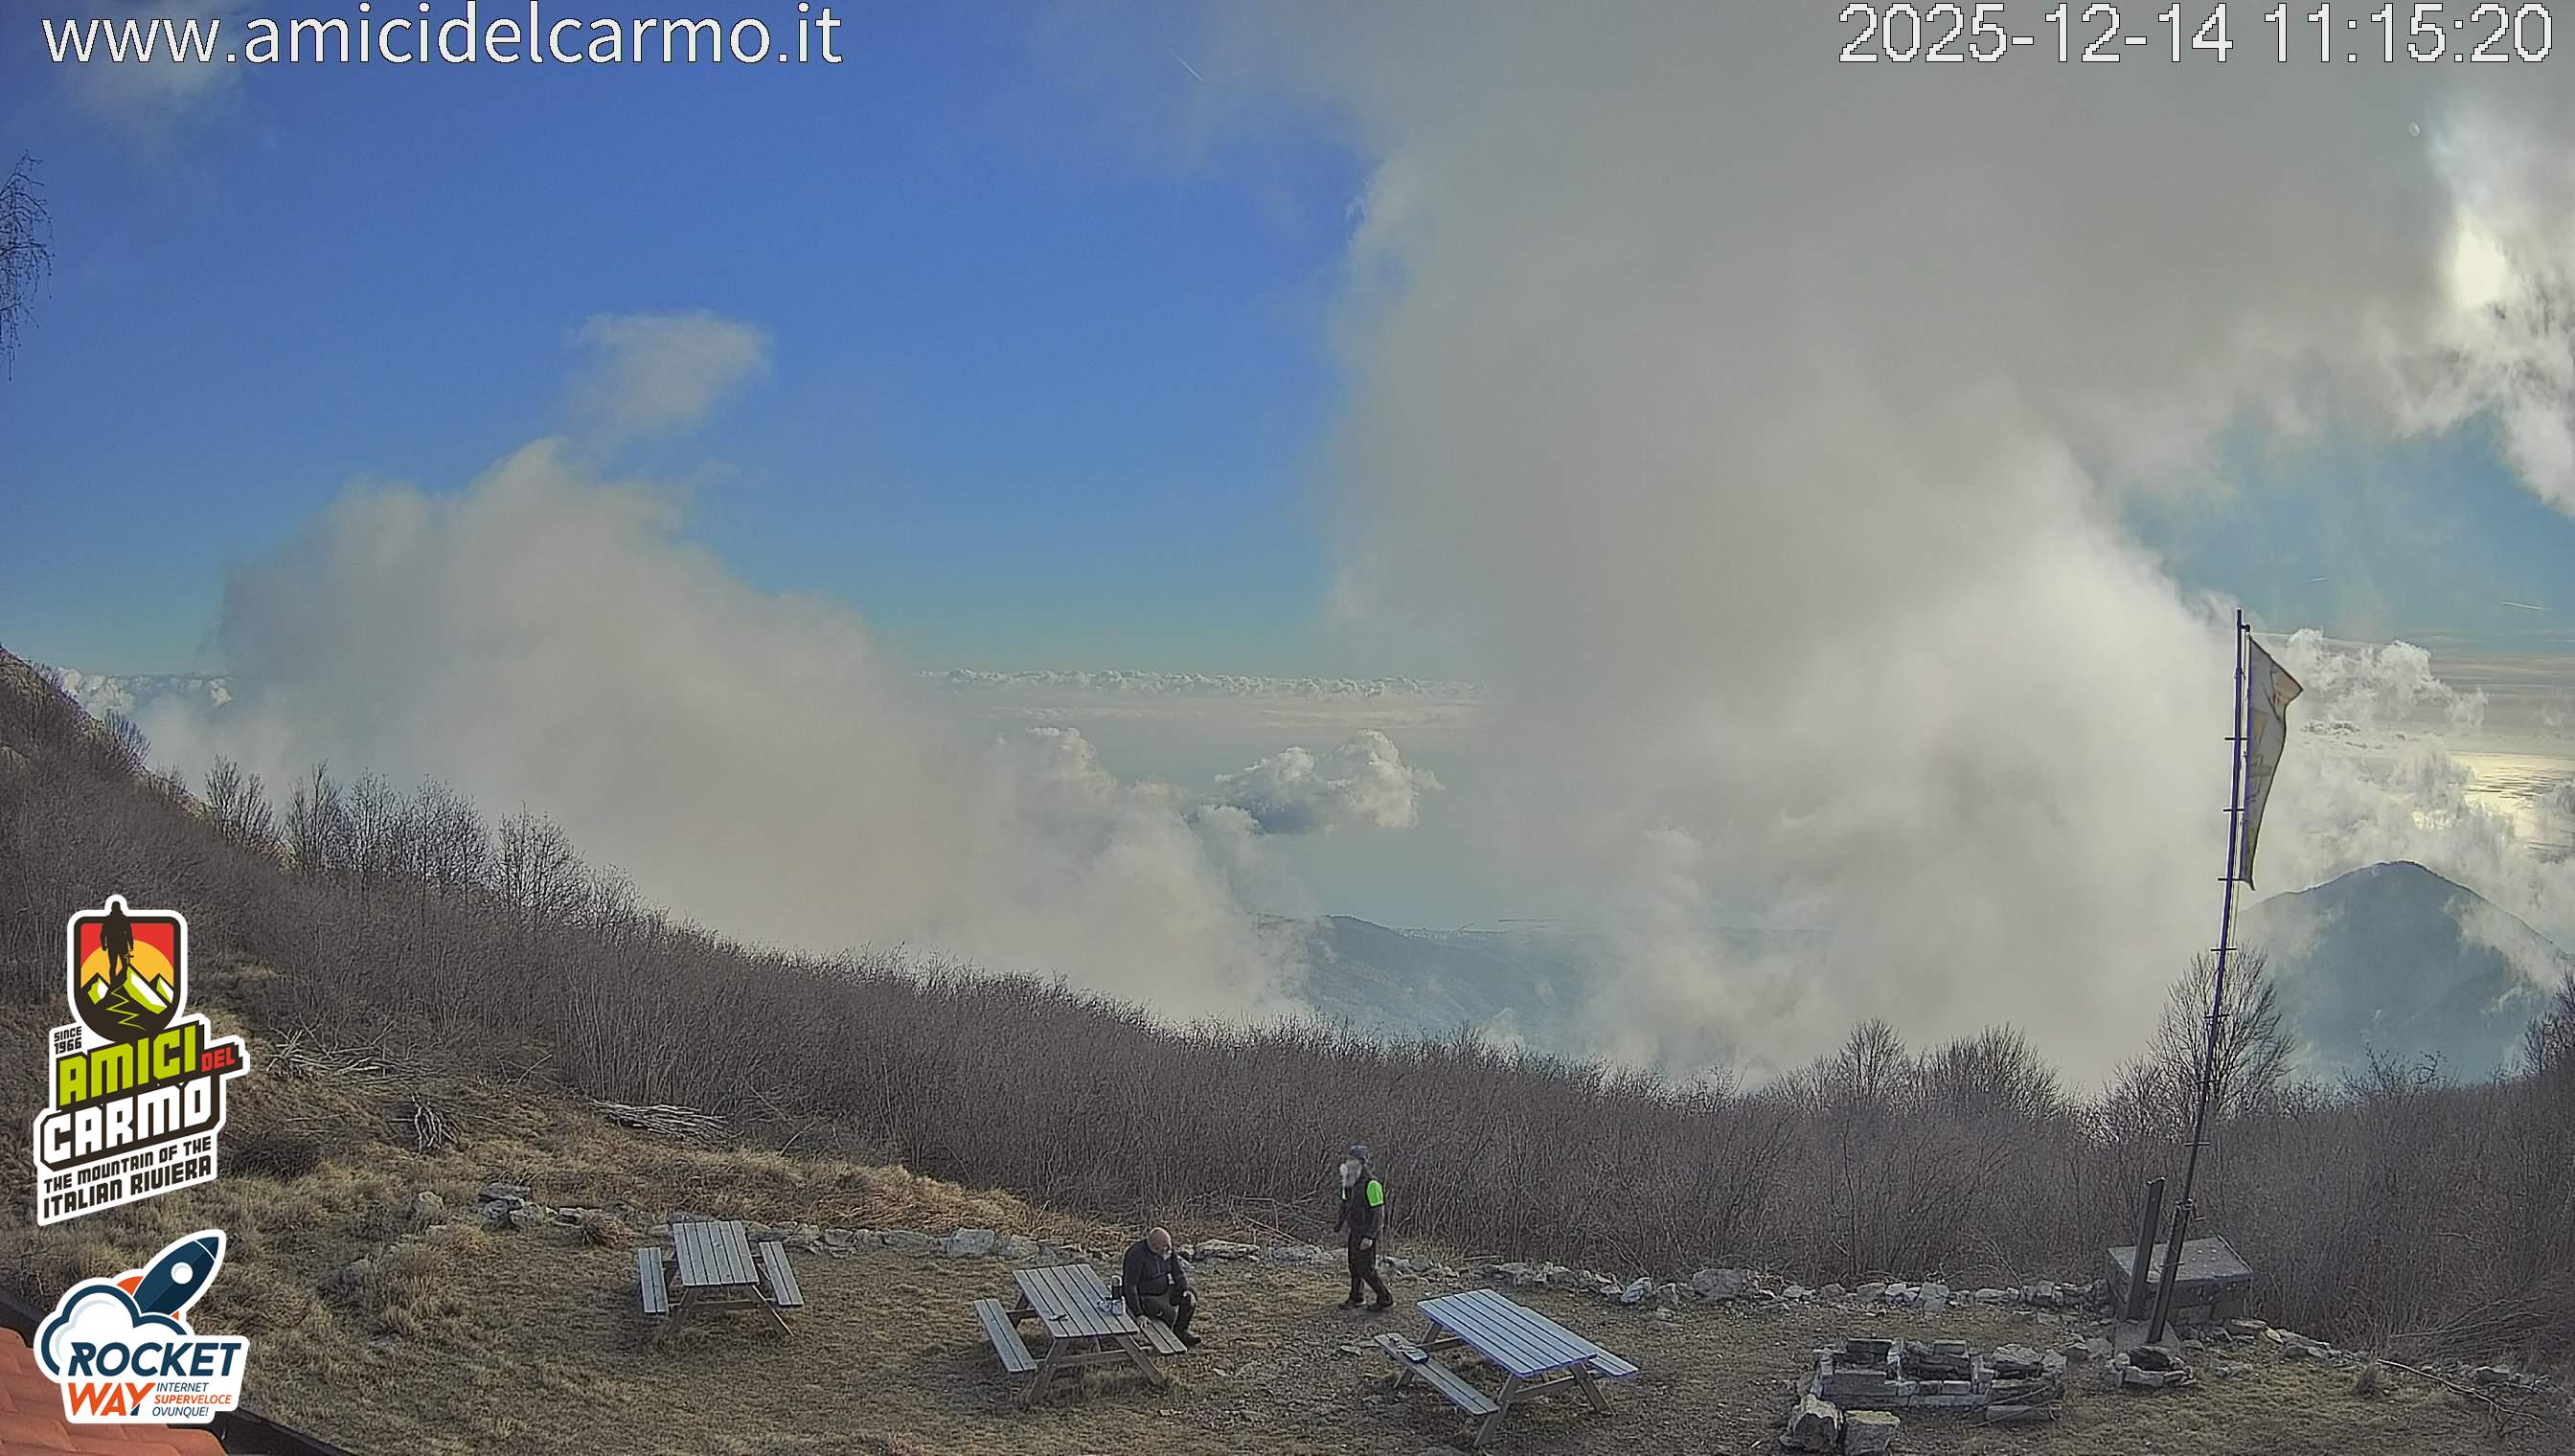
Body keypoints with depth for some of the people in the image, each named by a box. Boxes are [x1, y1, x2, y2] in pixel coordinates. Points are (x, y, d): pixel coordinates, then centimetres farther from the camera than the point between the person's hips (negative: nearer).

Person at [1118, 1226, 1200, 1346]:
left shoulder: (1166, 1250, -4)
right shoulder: (1136, 1254, -25)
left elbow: (1178, 1272, 7)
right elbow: (1130, 1285, -25)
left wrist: (1185, 1290, -10)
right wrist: (1138, 1313, -27)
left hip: (1163, 1291, 7)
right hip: (1144, 1297, -7)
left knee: (1191, 1295, -8)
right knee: (1169, 1314, -28)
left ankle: (1180, 1331, 6)